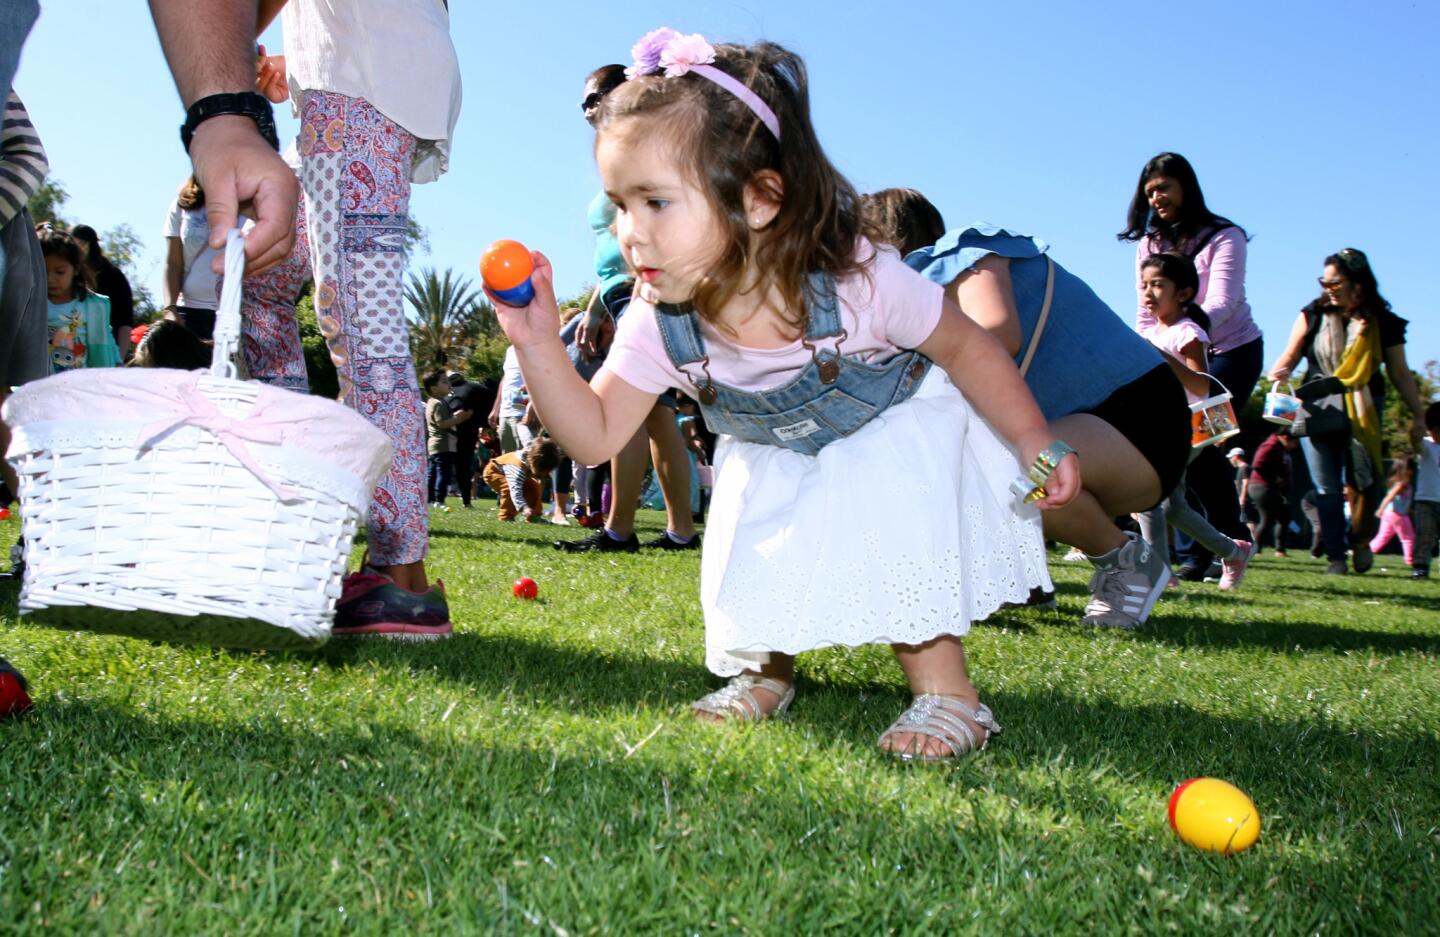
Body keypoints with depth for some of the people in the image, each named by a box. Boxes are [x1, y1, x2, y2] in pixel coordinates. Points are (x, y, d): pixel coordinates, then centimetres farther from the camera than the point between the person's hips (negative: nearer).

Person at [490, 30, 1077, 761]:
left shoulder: (858, 283, -37)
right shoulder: (658, 325, -26)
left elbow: (964, 347, -21)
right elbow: (596, 437, -21)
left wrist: (1037, 447, -21)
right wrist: (537, 343, -34)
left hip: (898, 428, -4)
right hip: (778, 458, 4)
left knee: (889, 514, -25)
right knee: (755, 547, -8)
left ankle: (944, 686, -7)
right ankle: (766, 672, 21)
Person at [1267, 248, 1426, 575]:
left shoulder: (1383, 323, 2)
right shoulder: (1313, 316, 3)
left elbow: (1400, 374, 6)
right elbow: (1290, 357, 4)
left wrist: (1419, 414, 5)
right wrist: (1279, 372, -19)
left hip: (1361, 413, -1)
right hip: (1317, 410, 1)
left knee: (1367, 482, -4)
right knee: (1327, 490, 1)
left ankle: (1361, 541, 22)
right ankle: (1335, 557, 7)